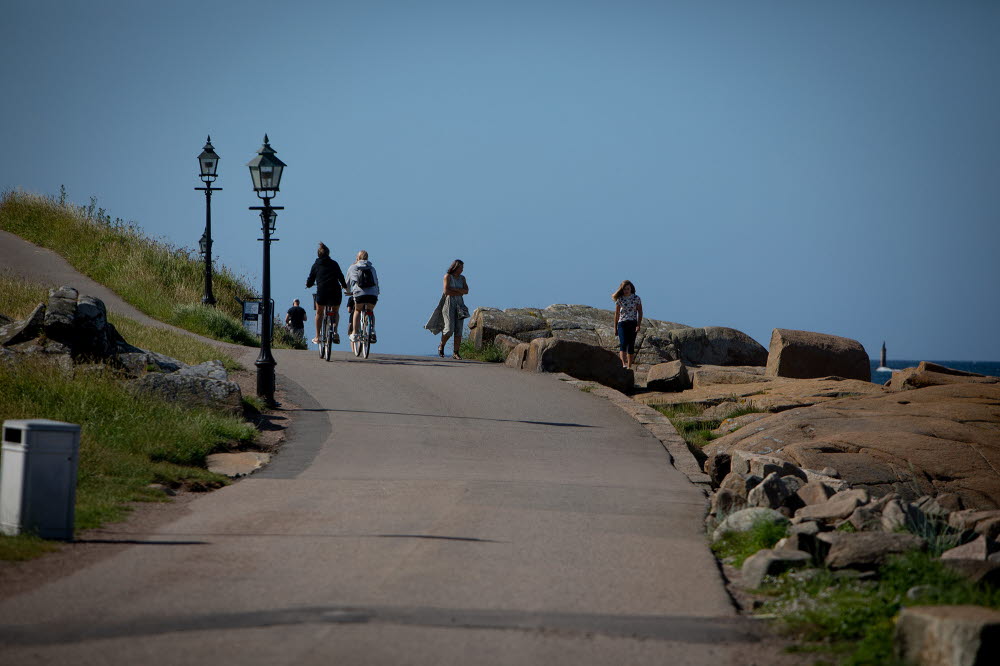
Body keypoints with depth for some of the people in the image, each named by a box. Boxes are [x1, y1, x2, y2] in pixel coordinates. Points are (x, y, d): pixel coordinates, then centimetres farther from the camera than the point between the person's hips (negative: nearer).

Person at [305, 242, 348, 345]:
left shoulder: (316, 265, 8)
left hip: (322, 292, -1)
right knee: (335, 312, 22)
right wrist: (345, 286, 35)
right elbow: (341, 277, 14)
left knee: (319, 313, 20)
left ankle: (317, 337, 20)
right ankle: (335, 330, -4)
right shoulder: (334, 264, 10)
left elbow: (310, 282, 9)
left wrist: (308, 284, 33)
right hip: (335, 292, 1)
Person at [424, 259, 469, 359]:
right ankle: (441, 346, 14)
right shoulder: (447, 276, -5)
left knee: (459, 330, -4)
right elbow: (446, 291, -15)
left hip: (459, 305, 5)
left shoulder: (462, 278, 12)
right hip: (448, 303, -5)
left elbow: (466, 291, 0)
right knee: (449, 329, -13)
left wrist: (454, 289, -12)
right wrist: (460, 292, -6)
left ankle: (456, 353, -1)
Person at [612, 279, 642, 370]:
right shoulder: (620, 299, 2)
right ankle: (624, 364, -27)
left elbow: (640, 312, 3)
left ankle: (629, 366, 10)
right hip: (622, 323, -1)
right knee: (623, 343, -17)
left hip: (633, 323, 1)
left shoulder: (636, 298, 2)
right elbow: (616, 314, 7)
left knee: (631, 345, 2)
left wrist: (638, 325, -9)